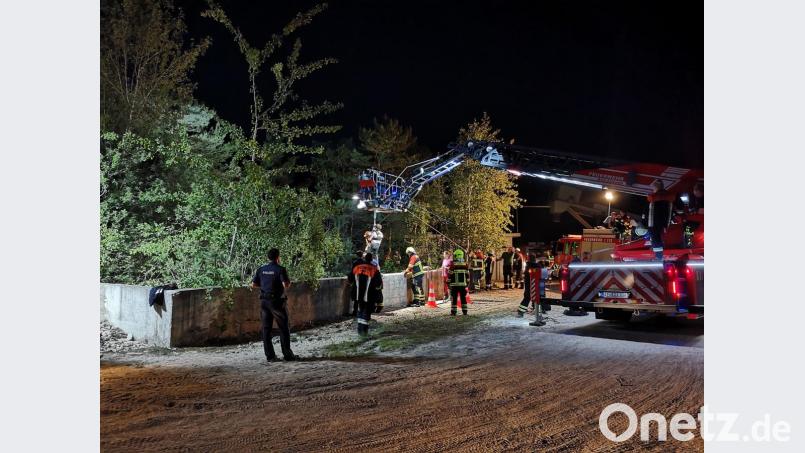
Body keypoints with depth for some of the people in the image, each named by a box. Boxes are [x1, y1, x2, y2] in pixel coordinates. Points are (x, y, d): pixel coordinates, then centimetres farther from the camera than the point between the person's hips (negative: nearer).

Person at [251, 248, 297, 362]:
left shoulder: (261, 269, 7)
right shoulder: (280, 269, -10)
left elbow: (253, 284, 7)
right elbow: (286, 285, -20)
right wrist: (289, 283, 2)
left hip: (264, 301, 5)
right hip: (277, 301, -5)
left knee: (266, 329, 8)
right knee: (284, 329, 4)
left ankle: (270, 355, 9)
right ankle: (287, 354, 5)